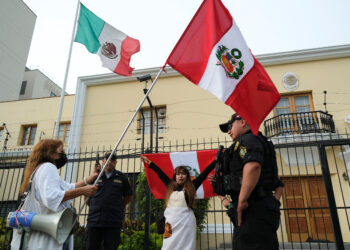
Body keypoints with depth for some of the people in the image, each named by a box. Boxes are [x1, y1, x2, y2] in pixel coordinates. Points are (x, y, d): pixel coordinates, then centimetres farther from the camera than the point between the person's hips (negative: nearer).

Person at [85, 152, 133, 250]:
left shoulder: (121, 177, 8)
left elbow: (128, 197, 14)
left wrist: (118, 207, 8)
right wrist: (94, 206, 7)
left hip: (113, 223, -1)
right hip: (94, 220, 1)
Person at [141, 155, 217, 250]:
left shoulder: (191, 187, 5)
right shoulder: (170, 186, 11)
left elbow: (204, 173, 6)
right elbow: (160, 173, 18)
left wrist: (216, 160, 8)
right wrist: (149, 162, 27)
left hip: (186, 221, -2)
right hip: (171, 221, 2)